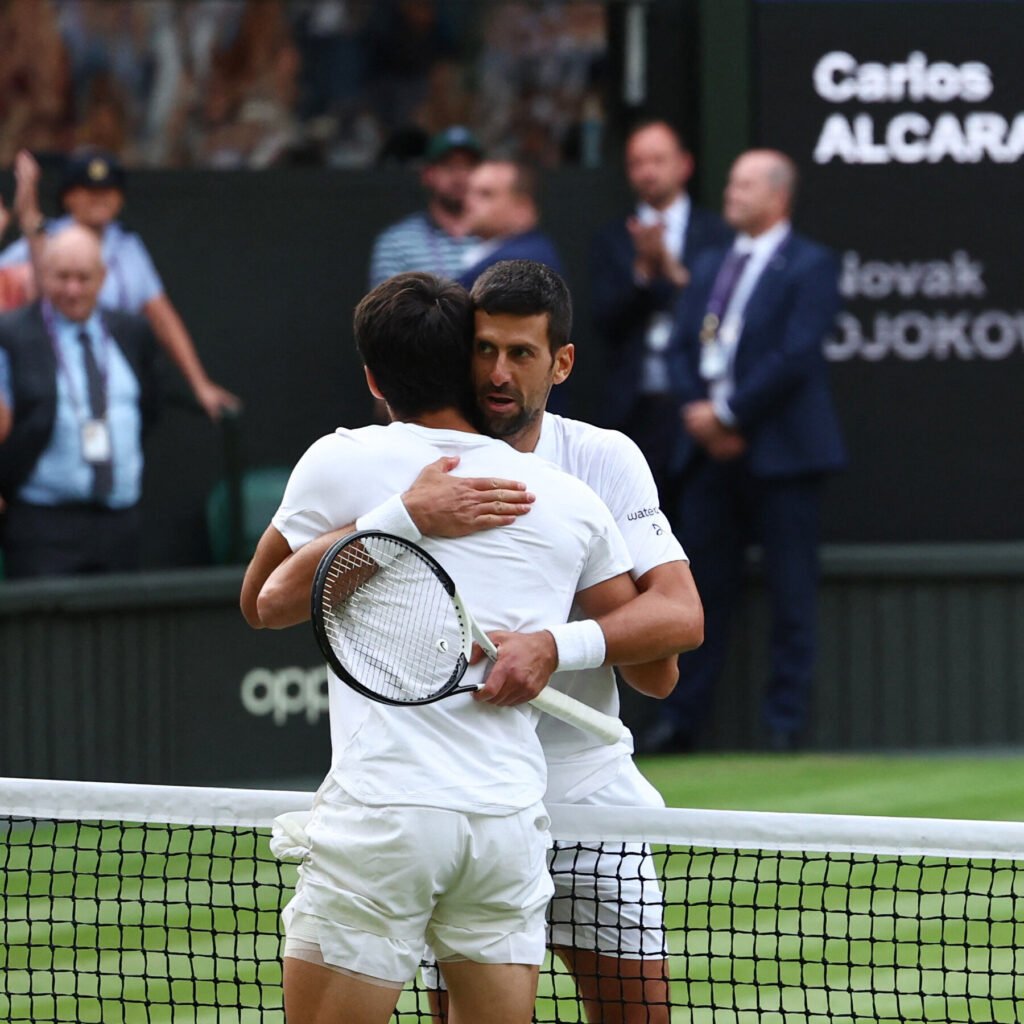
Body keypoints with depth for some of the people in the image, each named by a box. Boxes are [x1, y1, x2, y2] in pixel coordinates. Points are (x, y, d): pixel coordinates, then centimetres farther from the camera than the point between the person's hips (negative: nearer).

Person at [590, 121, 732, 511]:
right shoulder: (612, 240, 12)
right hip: (634, 409, 1)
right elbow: (605, 324, 2)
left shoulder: (716, 234, 6)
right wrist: (643, 269, -12)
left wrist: (673, 270, -15)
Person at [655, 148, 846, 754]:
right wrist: (697, 410, -5)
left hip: (780, 450, -6)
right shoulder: (713, 267, 19)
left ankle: (787, 721, 3)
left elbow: (795, 355, -13)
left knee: (791, 591, -1)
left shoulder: (810, 266, -3)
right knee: (703, 585, 5)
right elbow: (682, 346, 13)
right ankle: (684, 720, 7)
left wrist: (729, 414, -14)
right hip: (713, 451, 6)